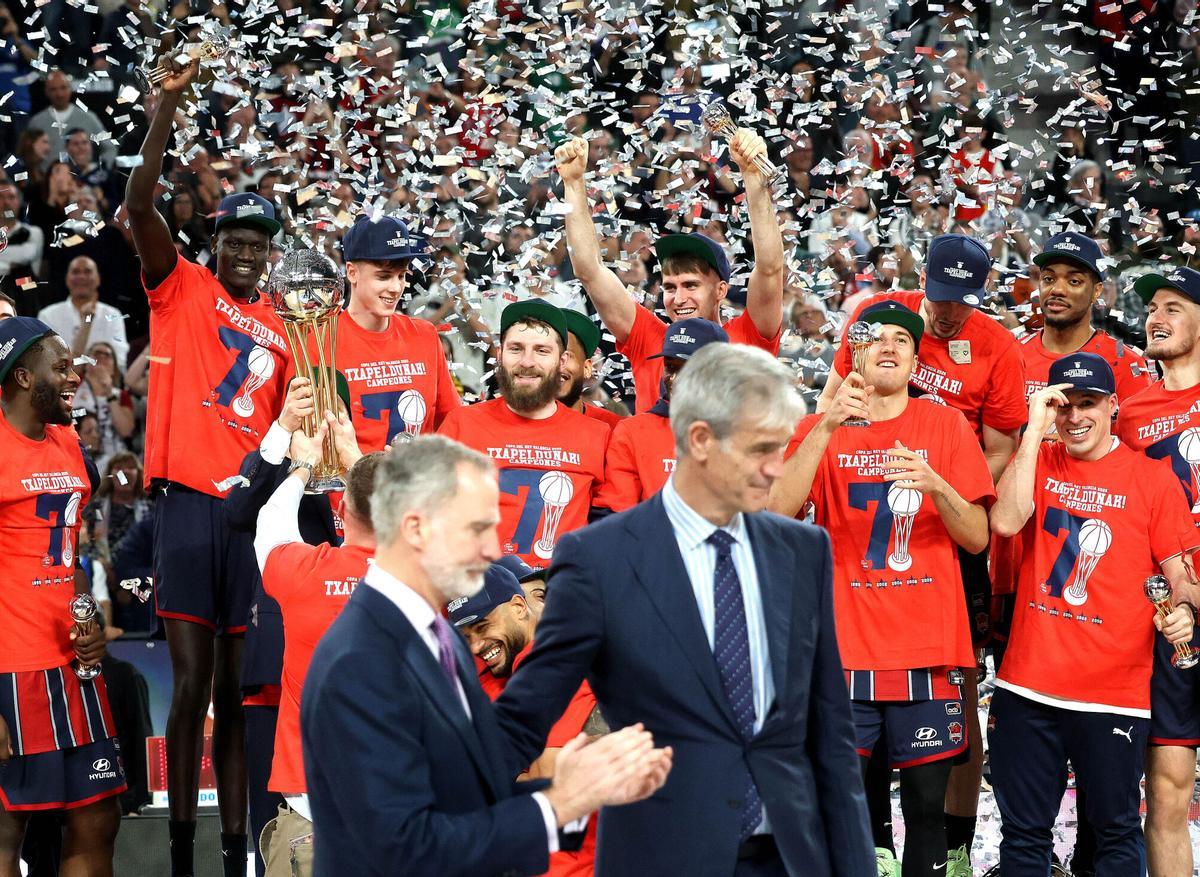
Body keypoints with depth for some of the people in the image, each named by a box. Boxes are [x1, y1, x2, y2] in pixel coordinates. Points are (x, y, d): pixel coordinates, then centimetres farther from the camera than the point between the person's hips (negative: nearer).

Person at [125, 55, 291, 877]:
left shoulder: (279, 332, 16)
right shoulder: (180, 289, 5)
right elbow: (139, 205, -11)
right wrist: (169, 106, -19)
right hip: (189, 502, -4)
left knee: (237, 686, 7)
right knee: (192, 679, -5)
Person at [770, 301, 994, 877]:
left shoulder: (947, 426, 8)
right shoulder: (820, 429, 7)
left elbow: (977, 538, 4)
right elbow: (778, 512, -10)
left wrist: (935, 485, -14)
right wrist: (827, 428, -19)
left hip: (928, 650, 1)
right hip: (845, 646, -1)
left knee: (927, 804, 2)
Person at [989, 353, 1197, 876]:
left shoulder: (1153, 479, 1)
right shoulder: (1038, 462, 8)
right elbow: (1006, 521, -12)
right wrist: (1035, 428, -10)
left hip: (1115, 691, -2)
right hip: (1027, 685, 2)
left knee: (1116, 832, 7)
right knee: (1023, 832, 11)